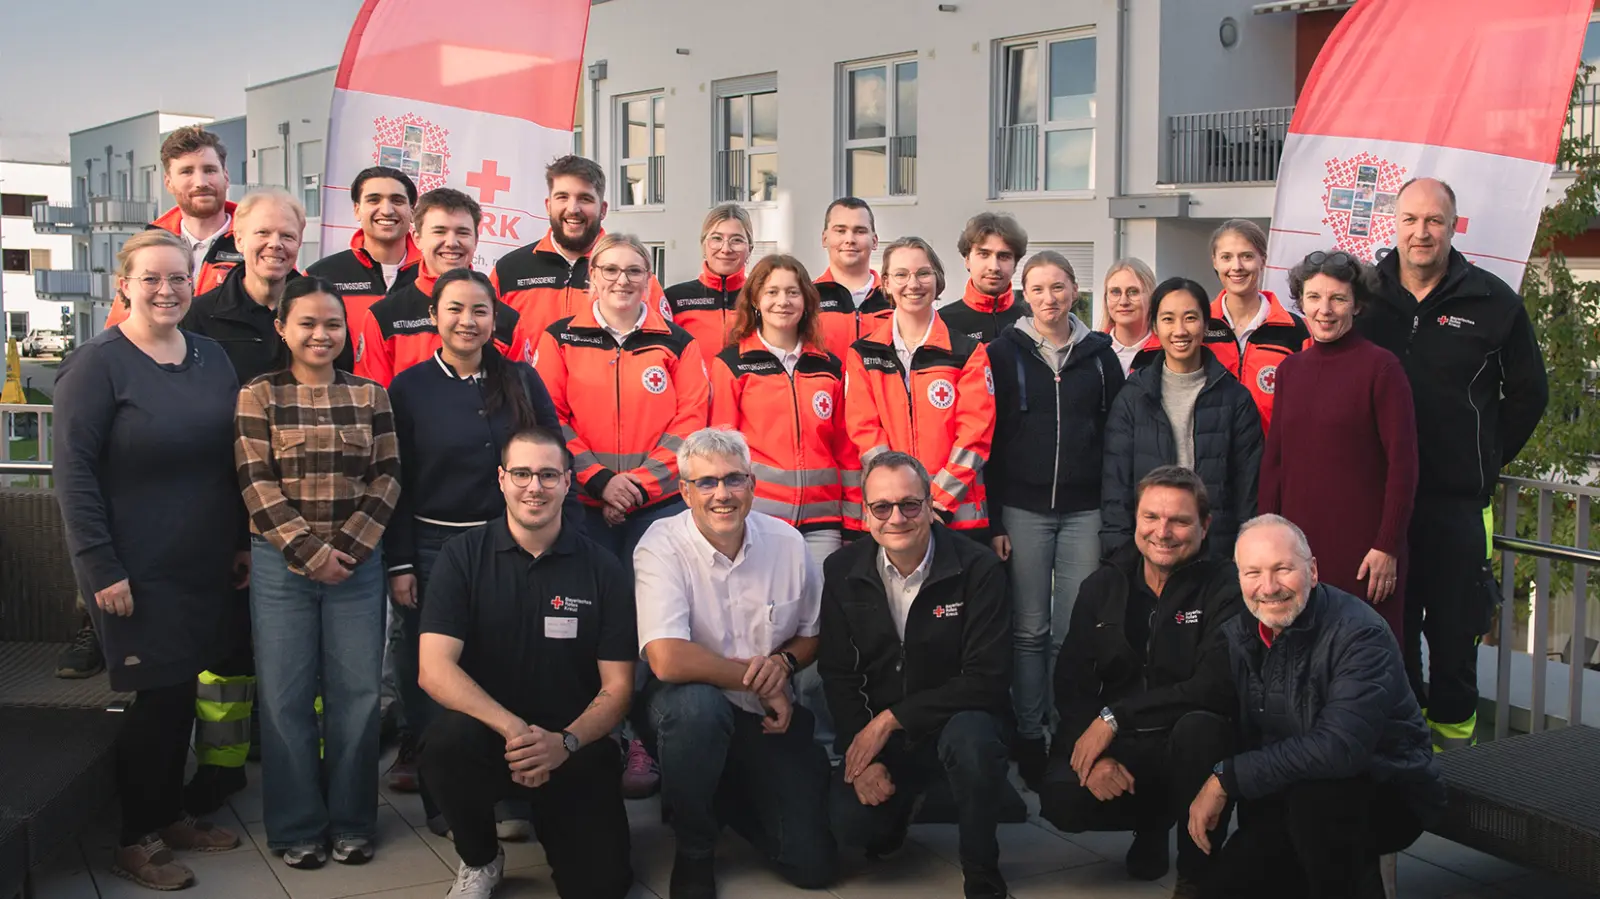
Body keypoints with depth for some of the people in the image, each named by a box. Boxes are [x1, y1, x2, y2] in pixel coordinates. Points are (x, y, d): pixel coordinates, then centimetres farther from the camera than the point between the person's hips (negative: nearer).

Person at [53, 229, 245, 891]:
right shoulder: (97, 364, -11)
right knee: (158, 696, -1)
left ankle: (170, 815, 29)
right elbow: (73, 471, -13)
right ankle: (135, 841, 16)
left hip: (207, 565, 6)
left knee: (182, 692, 13)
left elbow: (232, 459, 13)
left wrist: (243, 542, 10)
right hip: (137, 570, -5)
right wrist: (102, 569, -17)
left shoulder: (212, 358, 7)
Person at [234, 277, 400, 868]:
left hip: (358, 564, 2)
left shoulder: (369, 395, 7)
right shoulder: (259, 396, 1)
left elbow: (386, 478, 3)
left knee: (356, 693, 4)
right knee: (286, 696, 4)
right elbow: (256, 483, -6)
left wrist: (347, 547, -9)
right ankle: (297, 826, 17)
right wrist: (310, 551, -12)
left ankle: (352, 822, 17)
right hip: (281, 564, -1)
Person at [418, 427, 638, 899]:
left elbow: (617, 687, -1)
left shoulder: (601, 569, -1)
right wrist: (512, 729, -27)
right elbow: (434, 668, -13)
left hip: (574, 748, 1)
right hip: (486, 735, 0)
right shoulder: (464, 557, -2)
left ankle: (547, 815, 21)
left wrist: (565, 742, -20)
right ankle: (479, 861, -3)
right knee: (450, 737, -35)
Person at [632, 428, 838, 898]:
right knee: (697, 704, -40)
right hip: (689, 709, -3)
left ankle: (724, 793, 24)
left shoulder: (788, 543, -4)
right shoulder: (662, 547, -17)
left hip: (770, 717, 4)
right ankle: (693, 850, -12)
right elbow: (667, 660, -29)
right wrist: (756, 678, -20)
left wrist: (785, 661, -12)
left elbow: (814, 633, 11)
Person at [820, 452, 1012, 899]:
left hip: (960, 719, -2)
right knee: (850, 821, -23)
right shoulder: (842, 572, -3)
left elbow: (986, 681, -18)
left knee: (971, 739, -37)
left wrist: (891, 719, -20)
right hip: (876, 734, 2)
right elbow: (838, 674, 2)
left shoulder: (979, 569, -14)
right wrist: (863, 756, -11)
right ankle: (897, 809, 17)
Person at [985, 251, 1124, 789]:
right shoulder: (1004, 352, 4)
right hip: (1023, 509, -1)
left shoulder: (1099, 354, 9)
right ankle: (1028, 737, 11)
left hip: (1085, 511, 1)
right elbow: (987, 440, 0)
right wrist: (992, 520, -5)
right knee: (1030, 630, 2)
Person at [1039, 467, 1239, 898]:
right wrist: (1093, 755, -17)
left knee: (1199, 726, -37)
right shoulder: (1103, 587, 4)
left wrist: (1115, 716, -23)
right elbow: (1070, 684, 1)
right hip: (1119, 748, 4)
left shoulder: (1225, 587, -9)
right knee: (1061, 800, -25)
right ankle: (1152, 821, 12)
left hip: (1189, 746, -3)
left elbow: (1216, 686, -22)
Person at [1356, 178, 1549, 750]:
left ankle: (1453, 738, 18)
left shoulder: (1492, 302, 0)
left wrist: (1487, 460, 7)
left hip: (1457, 499, -2)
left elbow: (1528, 393, 10)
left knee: (1453, 631, 3)